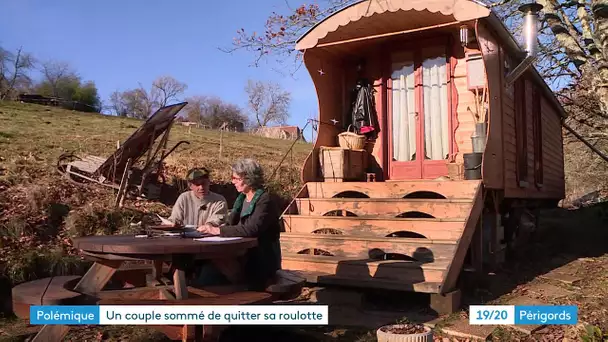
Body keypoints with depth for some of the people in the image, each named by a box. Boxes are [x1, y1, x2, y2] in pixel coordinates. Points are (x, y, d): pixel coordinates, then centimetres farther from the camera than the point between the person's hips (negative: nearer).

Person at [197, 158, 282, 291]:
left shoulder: (264, 200, -13)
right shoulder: (242, 198, 13)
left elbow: (251, 230, -25)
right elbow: (231, 223, 12)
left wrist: (219, 230, -24)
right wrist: (212, 228, -8)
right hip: (244, 256, 7)